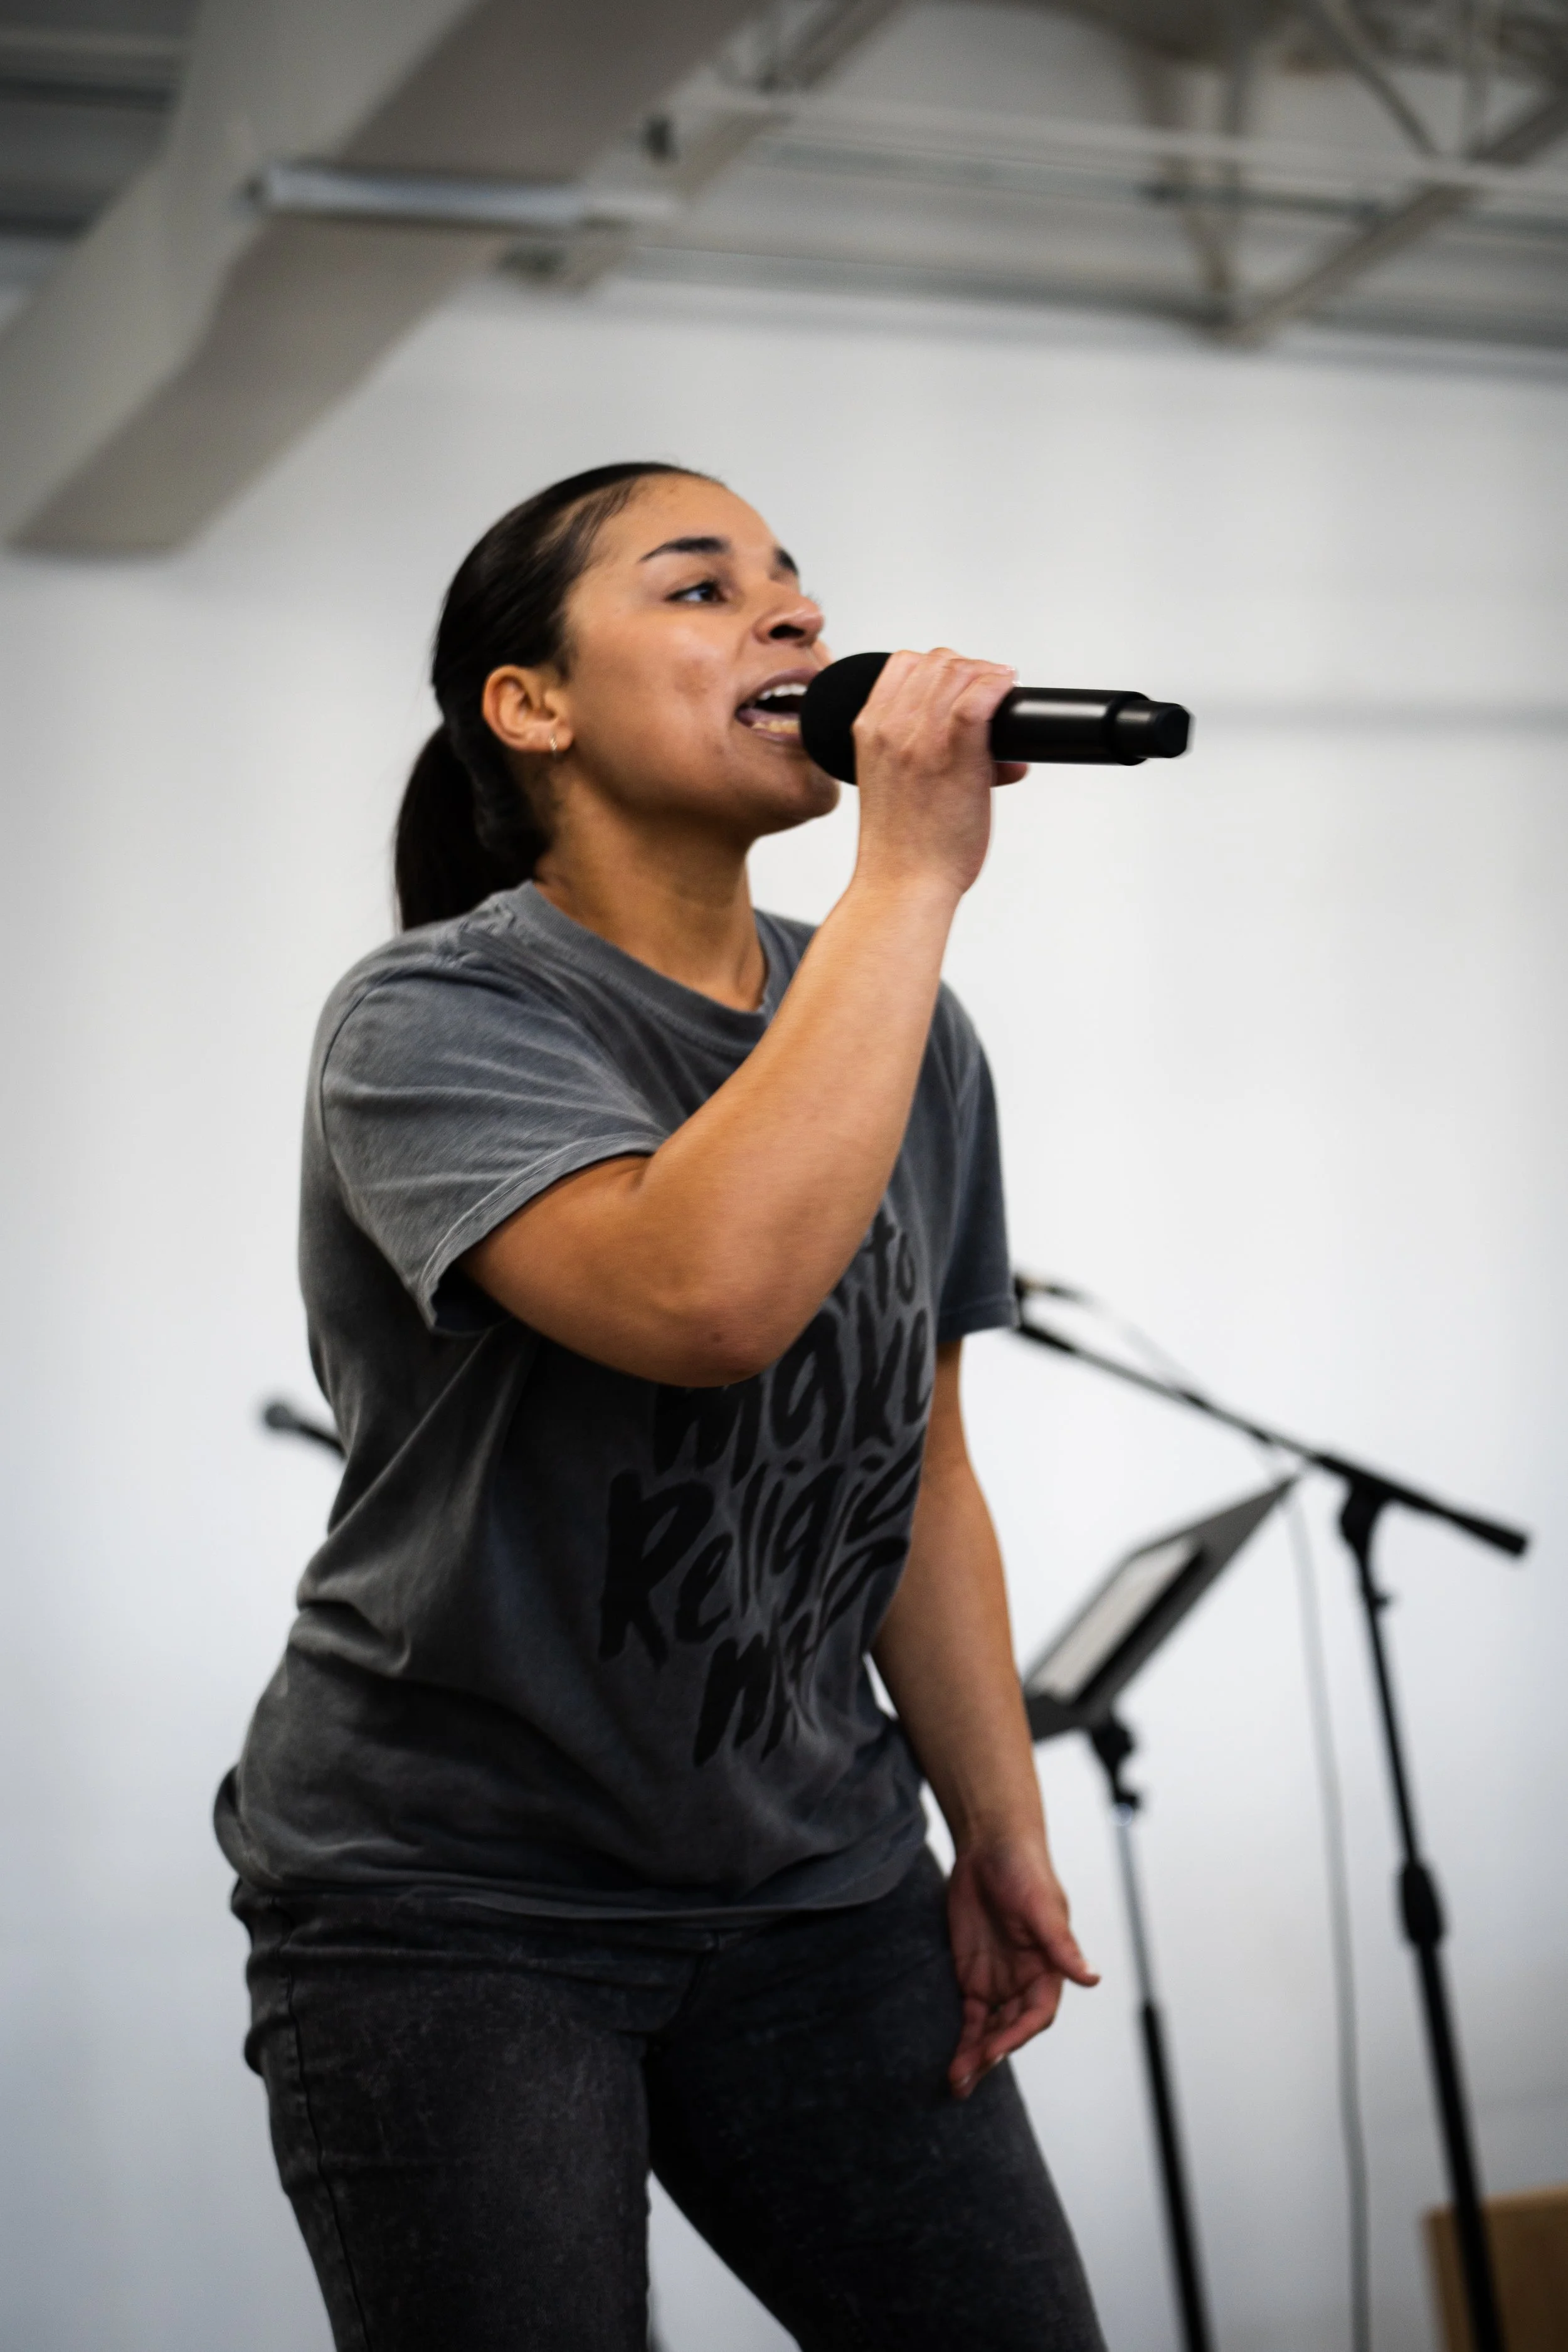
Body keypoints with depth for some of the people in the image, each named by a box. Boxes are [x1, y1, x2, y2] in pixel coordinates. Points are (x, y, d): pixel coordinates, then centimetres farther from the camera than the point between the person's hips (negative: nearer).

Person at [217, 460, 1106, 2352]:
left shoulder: (911, 1045, 6)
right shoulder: (434, 1019, -15)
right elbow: (707, 1291, -35)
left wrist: (1001, 1834, 10)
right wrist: (910, 876, -28)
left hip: (816, 1892, 6)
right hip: (456, 1910, -5)